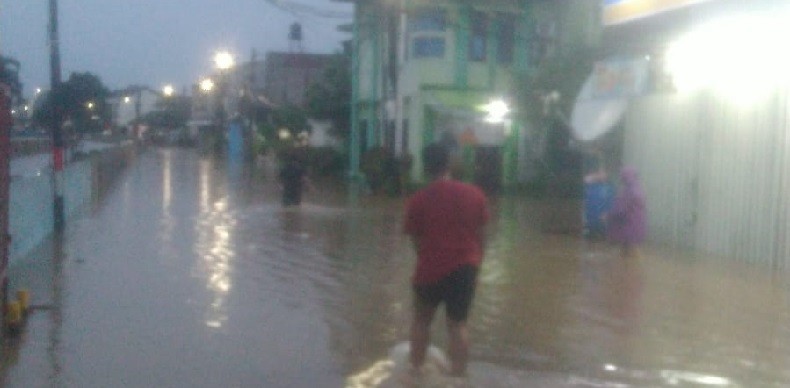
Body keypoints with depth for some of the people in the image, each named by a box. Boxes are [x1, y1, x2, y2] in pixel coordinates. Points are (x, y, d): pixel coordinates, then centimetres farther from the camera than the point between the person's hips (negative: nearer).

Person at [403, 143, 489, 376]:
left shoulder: (418, 200, -7)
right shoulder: (474, 194, -1)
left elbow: (416, 239, -1)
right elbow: (479, 235, 4)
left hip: (432, 268, -2)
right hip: (465, 267, 2)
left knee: (422, 318, 20)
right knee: (458, 324, 11)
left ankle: (415, 369, 27)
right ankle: (458, 375, 9)